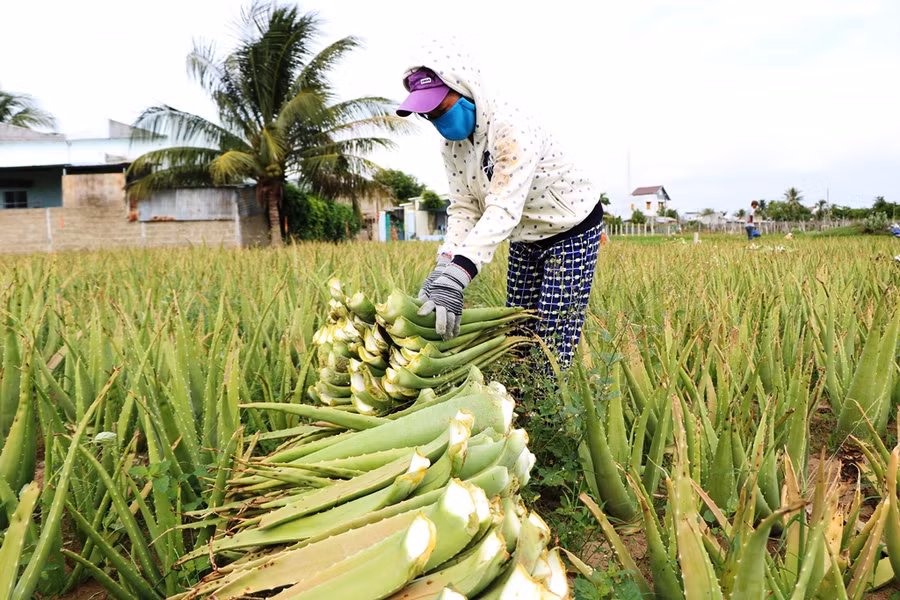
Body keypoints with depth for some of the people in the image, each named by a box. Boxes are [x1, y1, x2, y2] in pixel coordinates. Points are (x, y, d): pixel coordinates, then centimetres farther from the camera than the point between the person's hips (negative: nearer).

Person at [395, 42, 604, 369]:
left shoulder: (511, 130, -31)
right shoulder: (452, 143, -6)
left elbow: (504, 209, -40)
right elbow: (464, 207, -10)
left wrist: (458, 275, -49)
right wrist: (444, 266, -27)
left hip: (572, 229, -7)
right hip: (526, 236, 8)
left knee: (553, 343, -10)